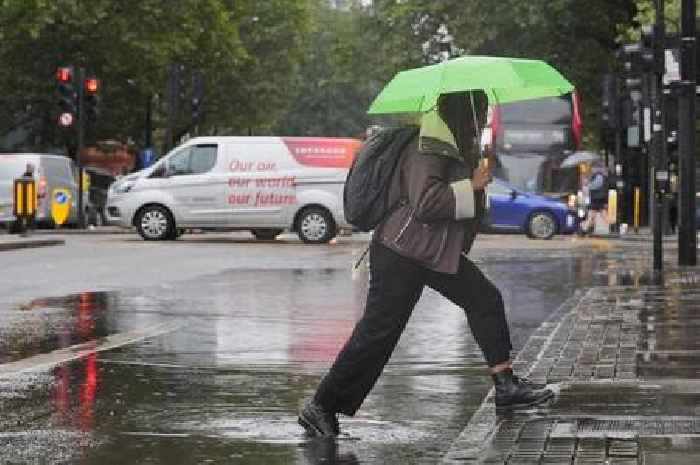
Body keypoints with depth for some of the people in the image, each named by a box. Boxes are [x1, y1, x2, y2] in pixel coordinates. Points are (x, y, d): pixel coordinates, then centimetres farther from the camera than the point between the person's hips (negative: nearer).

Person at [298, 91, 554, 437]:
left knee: (486, 300, 8)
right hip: (401, 254, -10)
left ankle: (505, 386, 14)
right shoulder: (428, 148, -19)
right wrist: (471, 186, -20)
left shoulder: (455, 143, 11)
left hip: (436, 253, 10)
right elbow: (425, 202, -28)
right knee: (378, 332, -7)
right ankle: (320, 406, 1)